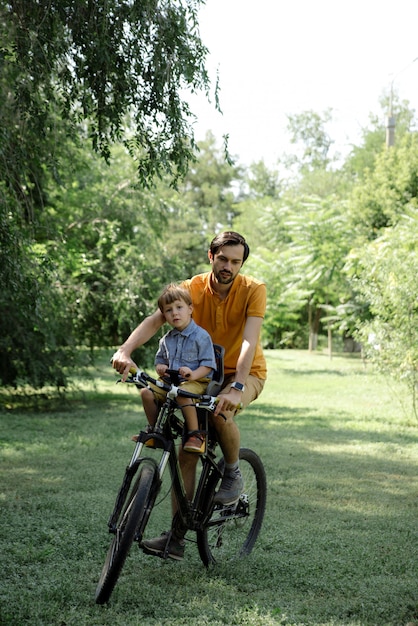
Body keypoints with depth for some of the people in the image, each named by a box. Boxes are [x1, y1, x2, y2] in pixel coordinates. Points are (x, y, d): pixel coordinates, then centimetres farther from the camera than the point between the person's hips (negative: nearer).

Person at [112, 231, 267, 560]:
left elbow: (250, 340, -30)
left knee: (221, 411, -36)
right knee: (187, 451, -5)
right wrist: (125, 351, -44)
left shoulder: (253, 290, -18)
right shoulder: (193, 288, -12)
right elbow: (155, 319, -25)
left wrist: (236, 387, -45)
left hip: (247, 373, -3)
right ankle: (176, 537, 3)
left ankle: (233, 472, -7)